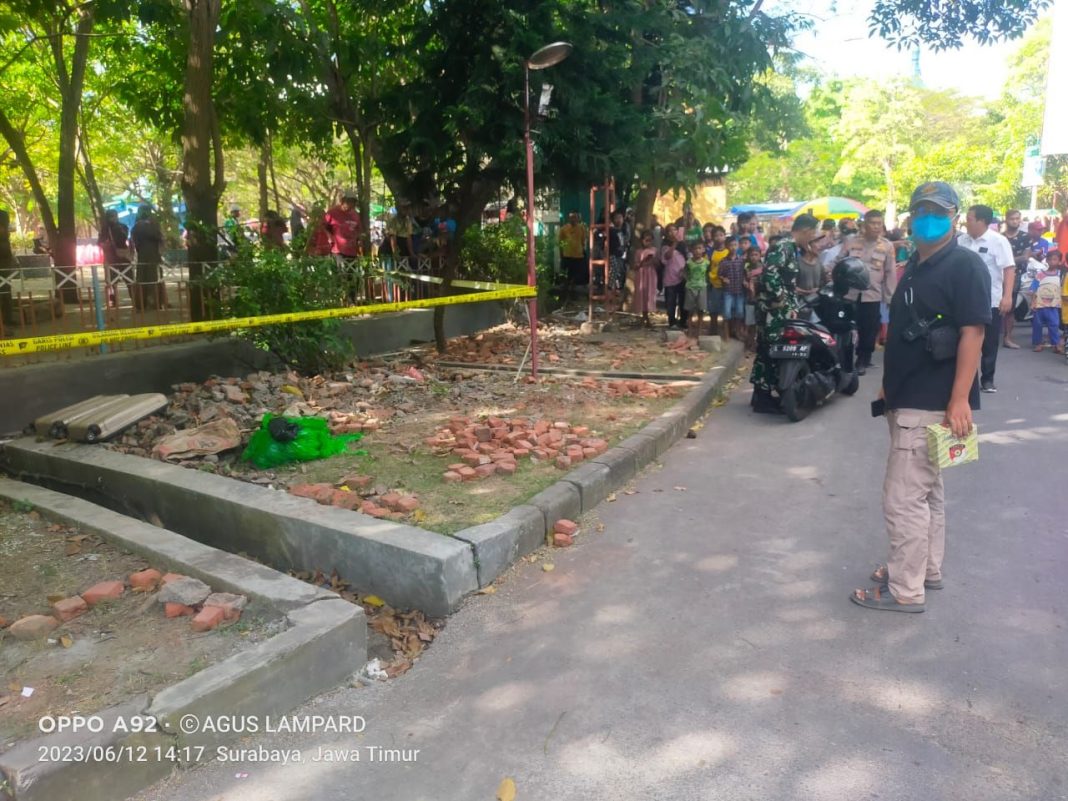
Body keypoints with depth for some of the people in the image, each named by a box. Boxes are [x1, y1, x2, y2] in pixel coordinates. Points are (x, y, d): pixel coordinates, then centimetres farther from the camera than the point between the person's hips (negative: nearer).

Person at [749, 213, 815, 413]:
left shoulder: (792, 249, 18)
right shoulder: (783, 247, -14)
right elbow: (770, 274, -27)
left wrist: (792, 307, 14)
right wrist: (781, 301, -19)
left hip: (780, 310, 10)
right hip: (772, 309, -10)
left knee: (768, 350, 13)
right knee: (772, 350, -7)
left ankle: (761, 394, 21)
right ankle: (763, 398, -1)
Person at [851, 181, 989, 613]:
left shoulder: (965, 265, -13)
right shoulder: (915, 265, 14)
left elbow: (973, 333, -19)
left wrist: (960, 400, -24)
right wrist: (890, 384, 20)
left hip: (931, 404, -9)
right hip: (910, 399, 9)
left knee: (903, 497, -6)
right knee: (927, 490, 19)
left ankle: (904, 589, 6)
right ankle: (927, 570, 32)